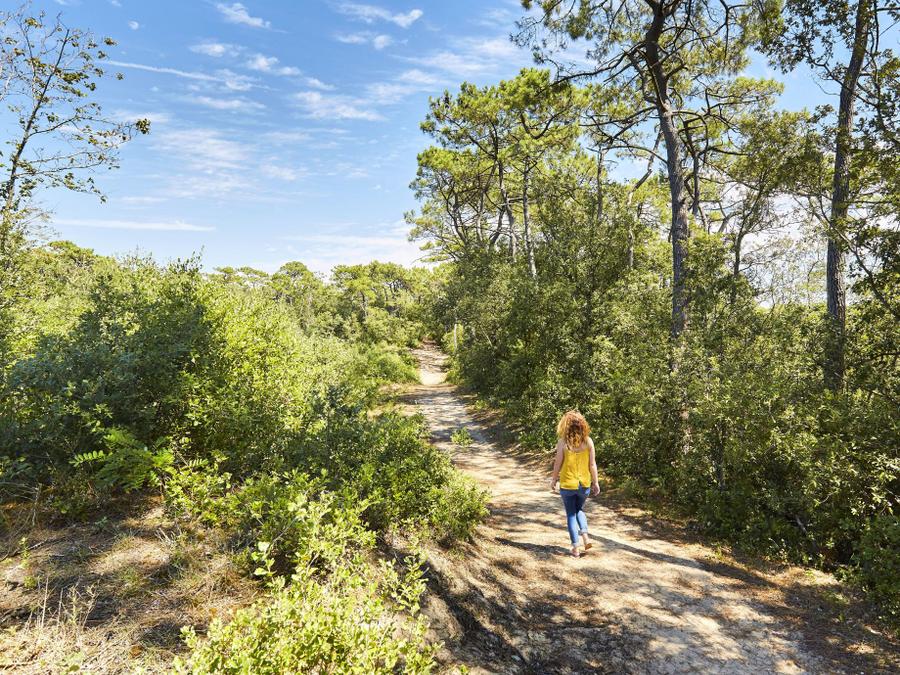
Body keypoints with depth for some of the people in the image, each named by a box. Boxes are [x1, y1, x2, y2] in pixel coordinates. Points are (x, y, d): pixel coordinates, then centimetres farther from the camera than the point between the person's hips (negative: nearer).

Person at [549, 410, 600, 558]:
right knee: (579, 510, 25)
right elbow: (592, 464, -4)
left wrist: (553, 480, 7)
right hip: (584, 484, 3)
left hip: (567, 484, -2)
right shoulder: (588, 441, -8)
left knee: (571, 514, 12)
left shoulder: (563, 442, -14)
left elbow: (558, 464, -8)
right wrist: (595, 482, 8)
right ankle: (585, 536, 6)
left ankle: (575, 547, 12)